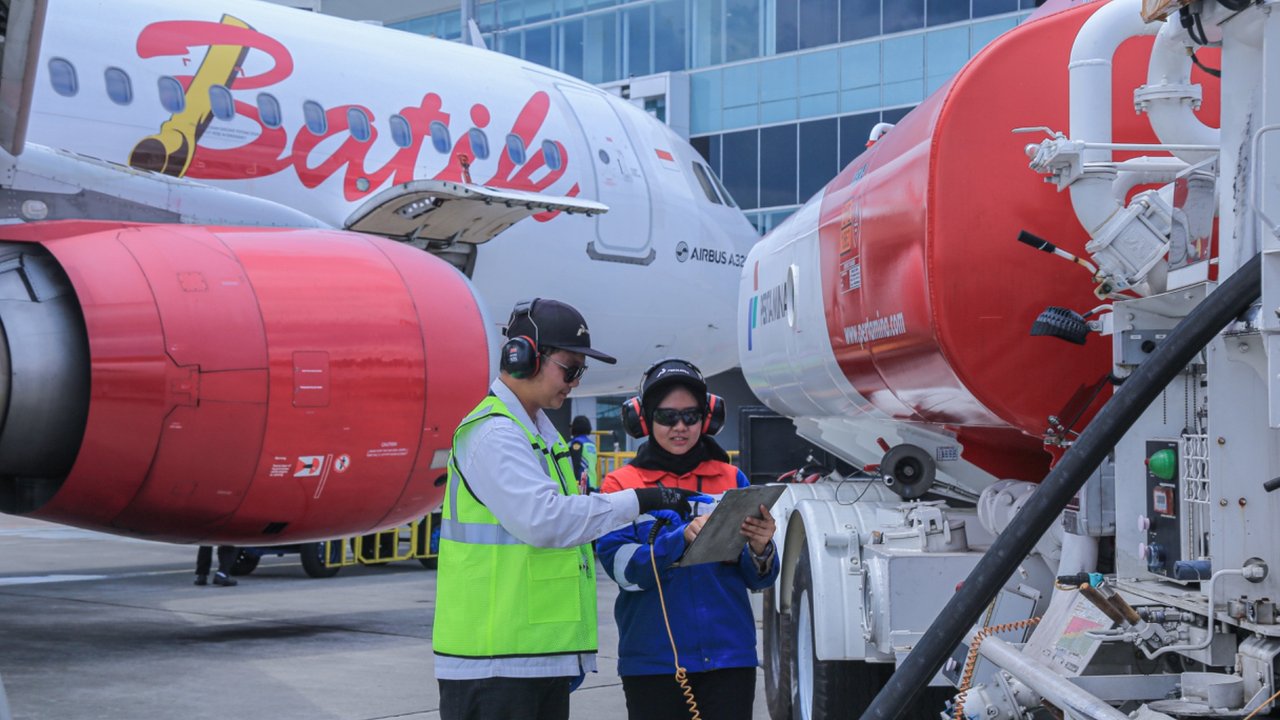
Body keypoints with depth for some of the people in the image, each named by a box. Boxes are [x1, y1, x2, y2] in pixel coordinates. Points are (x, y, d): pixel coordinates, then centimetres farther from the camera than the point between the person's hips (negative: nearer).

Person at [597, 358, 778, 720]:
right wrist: (682, 538, -27)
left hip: (728, 656, 2)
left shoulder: (732, 480, 7)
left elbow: (758, 580, 4)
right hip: (653, 660, -1)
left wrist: (760, 550, -18)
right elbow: (622, 568, -12)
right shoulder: (621, 484, 2)